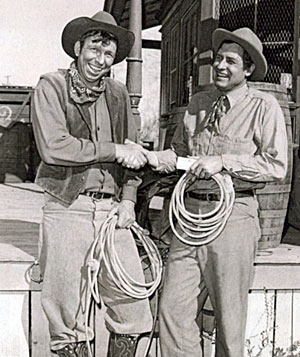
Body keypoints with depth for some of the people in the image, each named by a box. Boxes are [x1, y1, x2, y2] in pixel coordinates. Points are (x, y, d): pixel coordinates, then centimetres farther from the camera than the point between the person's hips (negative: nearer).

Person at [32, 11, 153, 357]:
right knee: (68, 318, 4)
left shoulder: (118, 93, 15)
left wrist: (128, 199, 6)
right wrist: (114, 150, -10)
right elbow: (53, 147, -14)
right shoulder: (51, 86, 0)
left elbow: (132, 154, 19)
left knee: (133, 307, 4)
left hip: (111, 209, 4)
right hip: (67, 209, -4)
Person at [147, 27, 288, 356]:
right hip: (190, 211, 5)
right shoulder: (198, 103, 14)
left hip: (232, 215, -5)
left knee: (229, 315, 6)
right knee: (173, 309, 4)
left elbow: (276, 166, -11)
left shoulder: (264, 107, -2)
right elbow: (179, 153, 23)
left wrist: (223, 161, -17)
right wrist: (151, 157, 3)